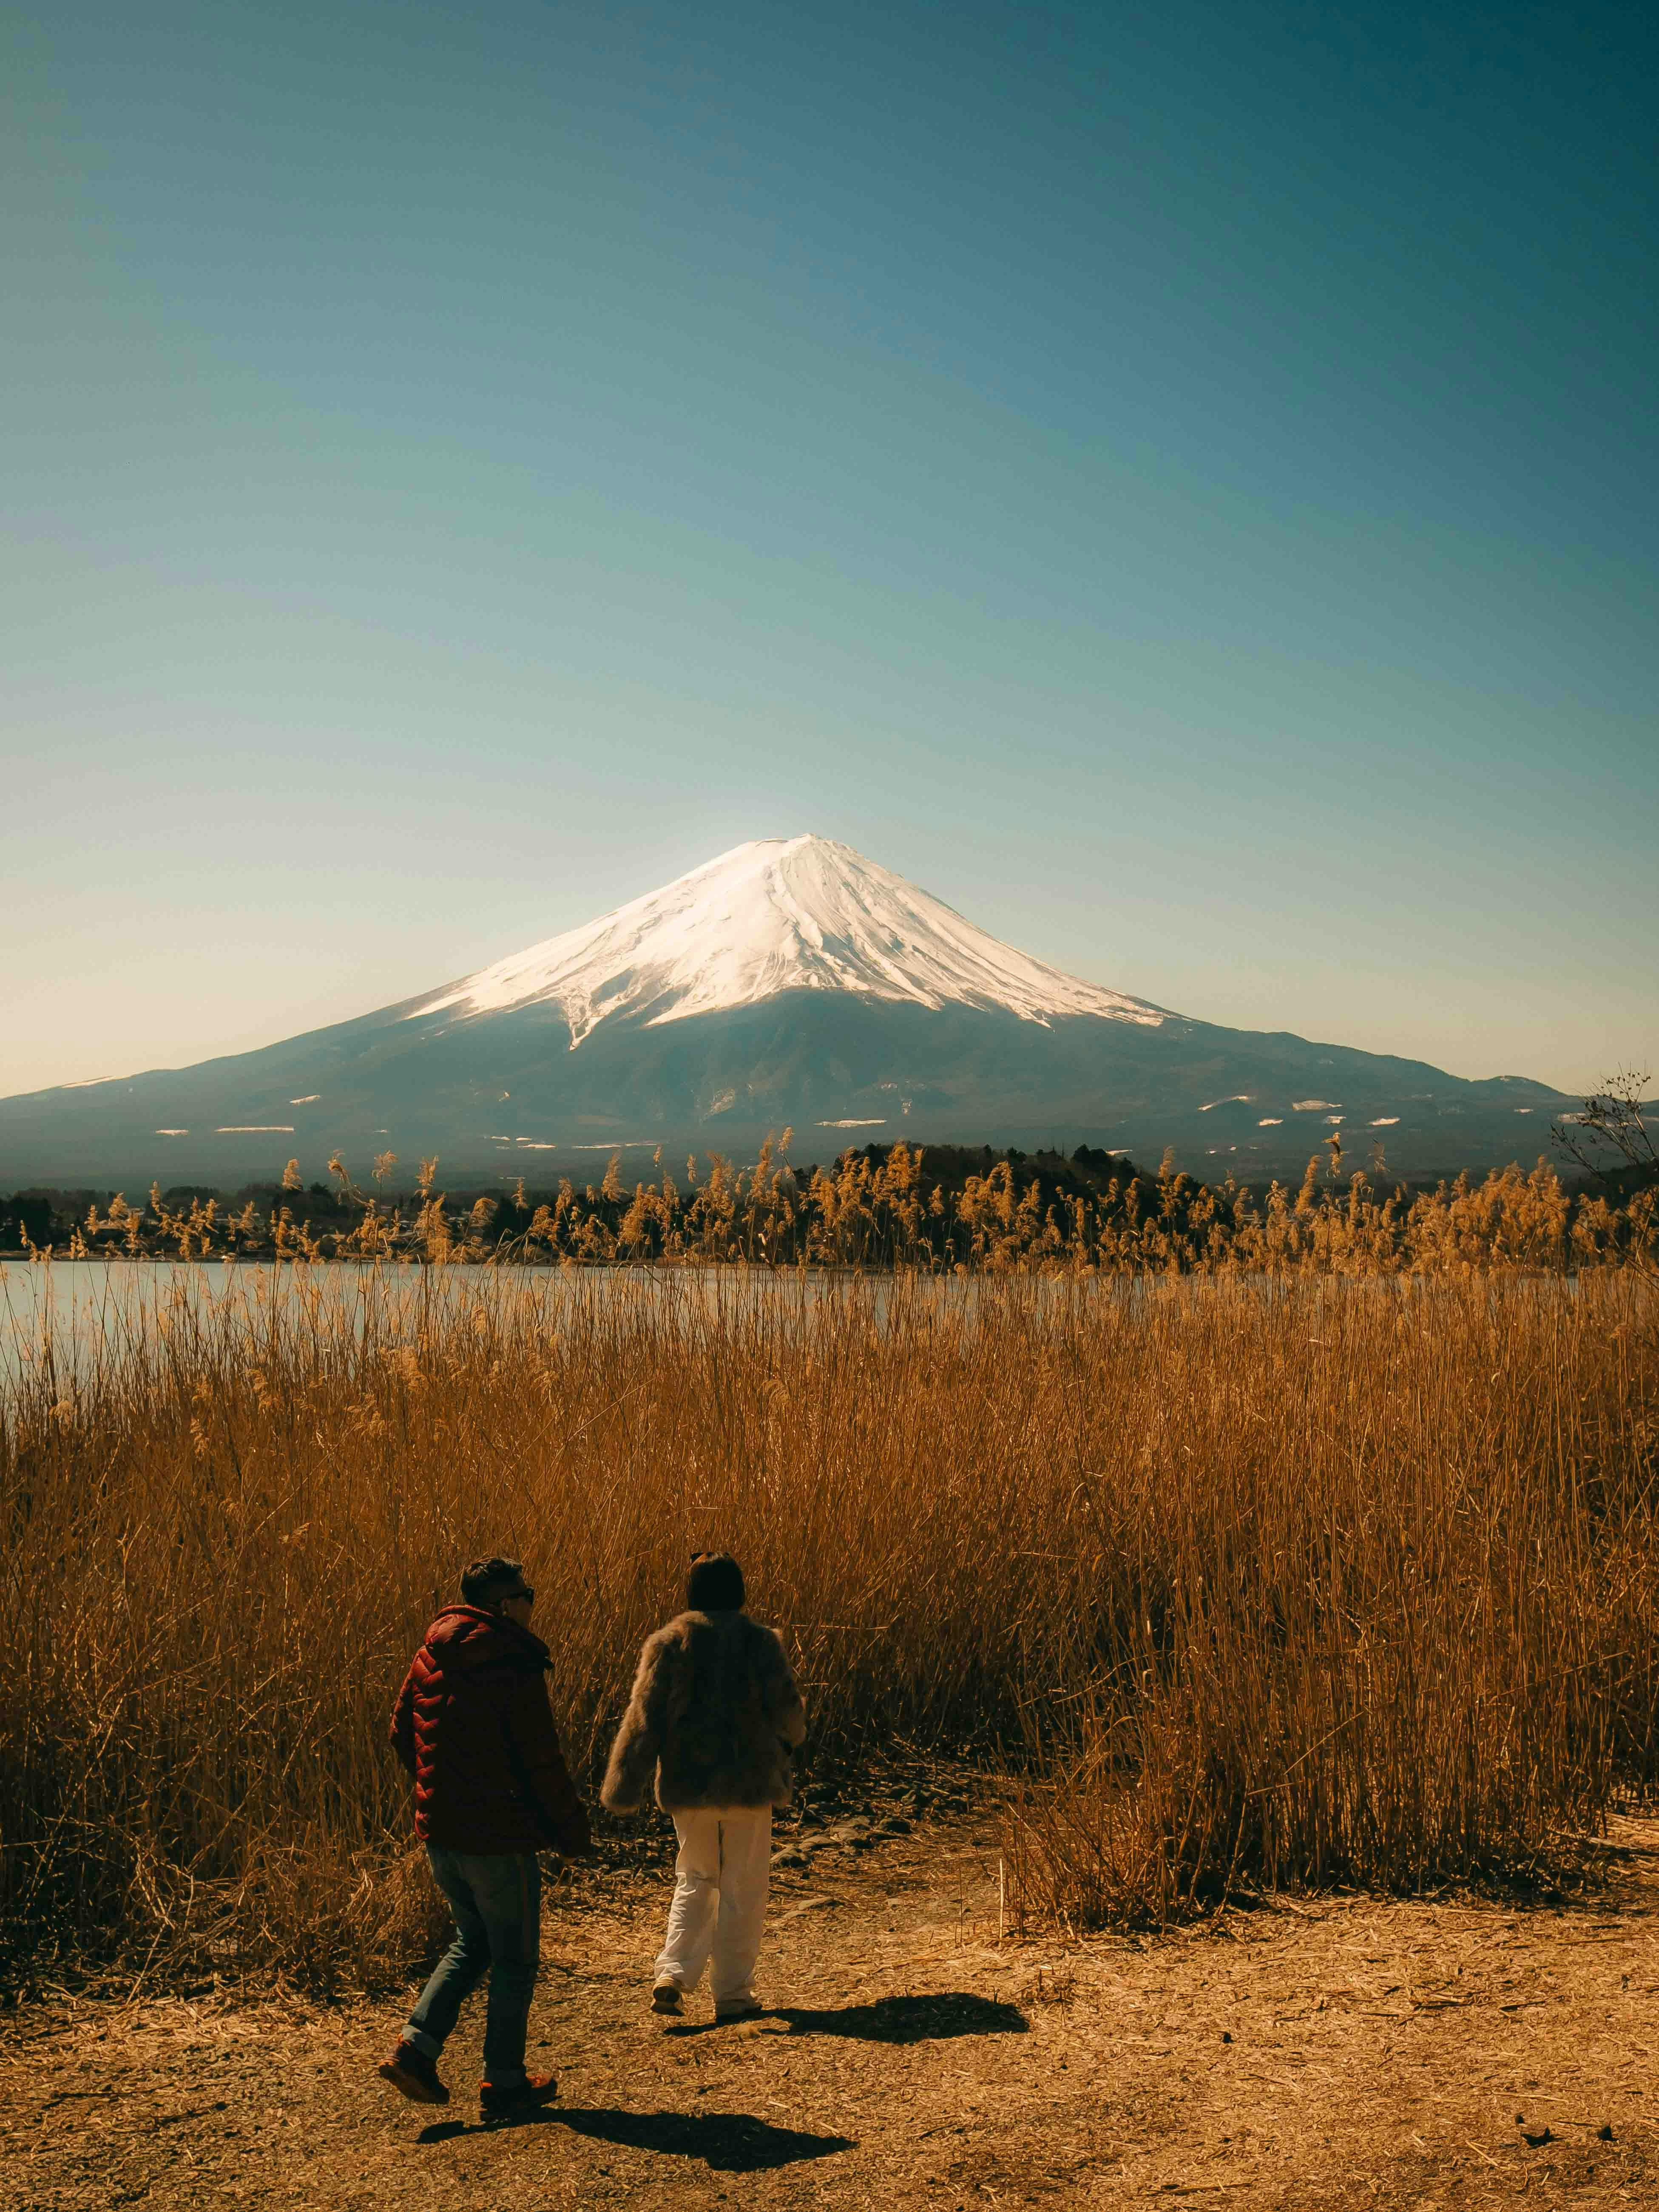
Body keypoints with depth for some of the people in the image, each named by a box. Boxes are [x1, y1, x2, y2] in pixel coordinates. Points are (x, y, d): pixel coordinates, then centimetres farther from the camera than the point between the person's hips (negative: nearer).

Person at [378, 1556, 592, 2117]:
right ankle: (505, 2083, 17)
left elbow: (402, 1733, 13)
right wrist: (573, 1832, -6)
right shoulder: (514, 1666, -18)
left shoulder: (431, 1655, 5)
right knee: (514, 1960, 9)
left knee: (473, 1943, 23)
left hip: (439, 1831, 7)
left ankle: (415, 2048, 12)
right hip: (499, 1837, -7)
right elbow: (541, 1762, -17)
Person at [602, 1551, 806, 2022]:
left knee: (695, 1881, 18)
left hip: (688, 1785, 2)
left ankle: (672, 1975, 2)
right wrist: (791, 1737, 20)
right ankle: (732, 1993, 12)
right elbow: (786, 1708, -4)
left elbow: (644, 1720, -6)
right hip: (749, 1781, -2)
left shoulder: (667, 1644, -4)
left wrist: (623, 1789, -3)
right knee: (742, 1889, 10)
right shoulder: (759, 1642, -6)